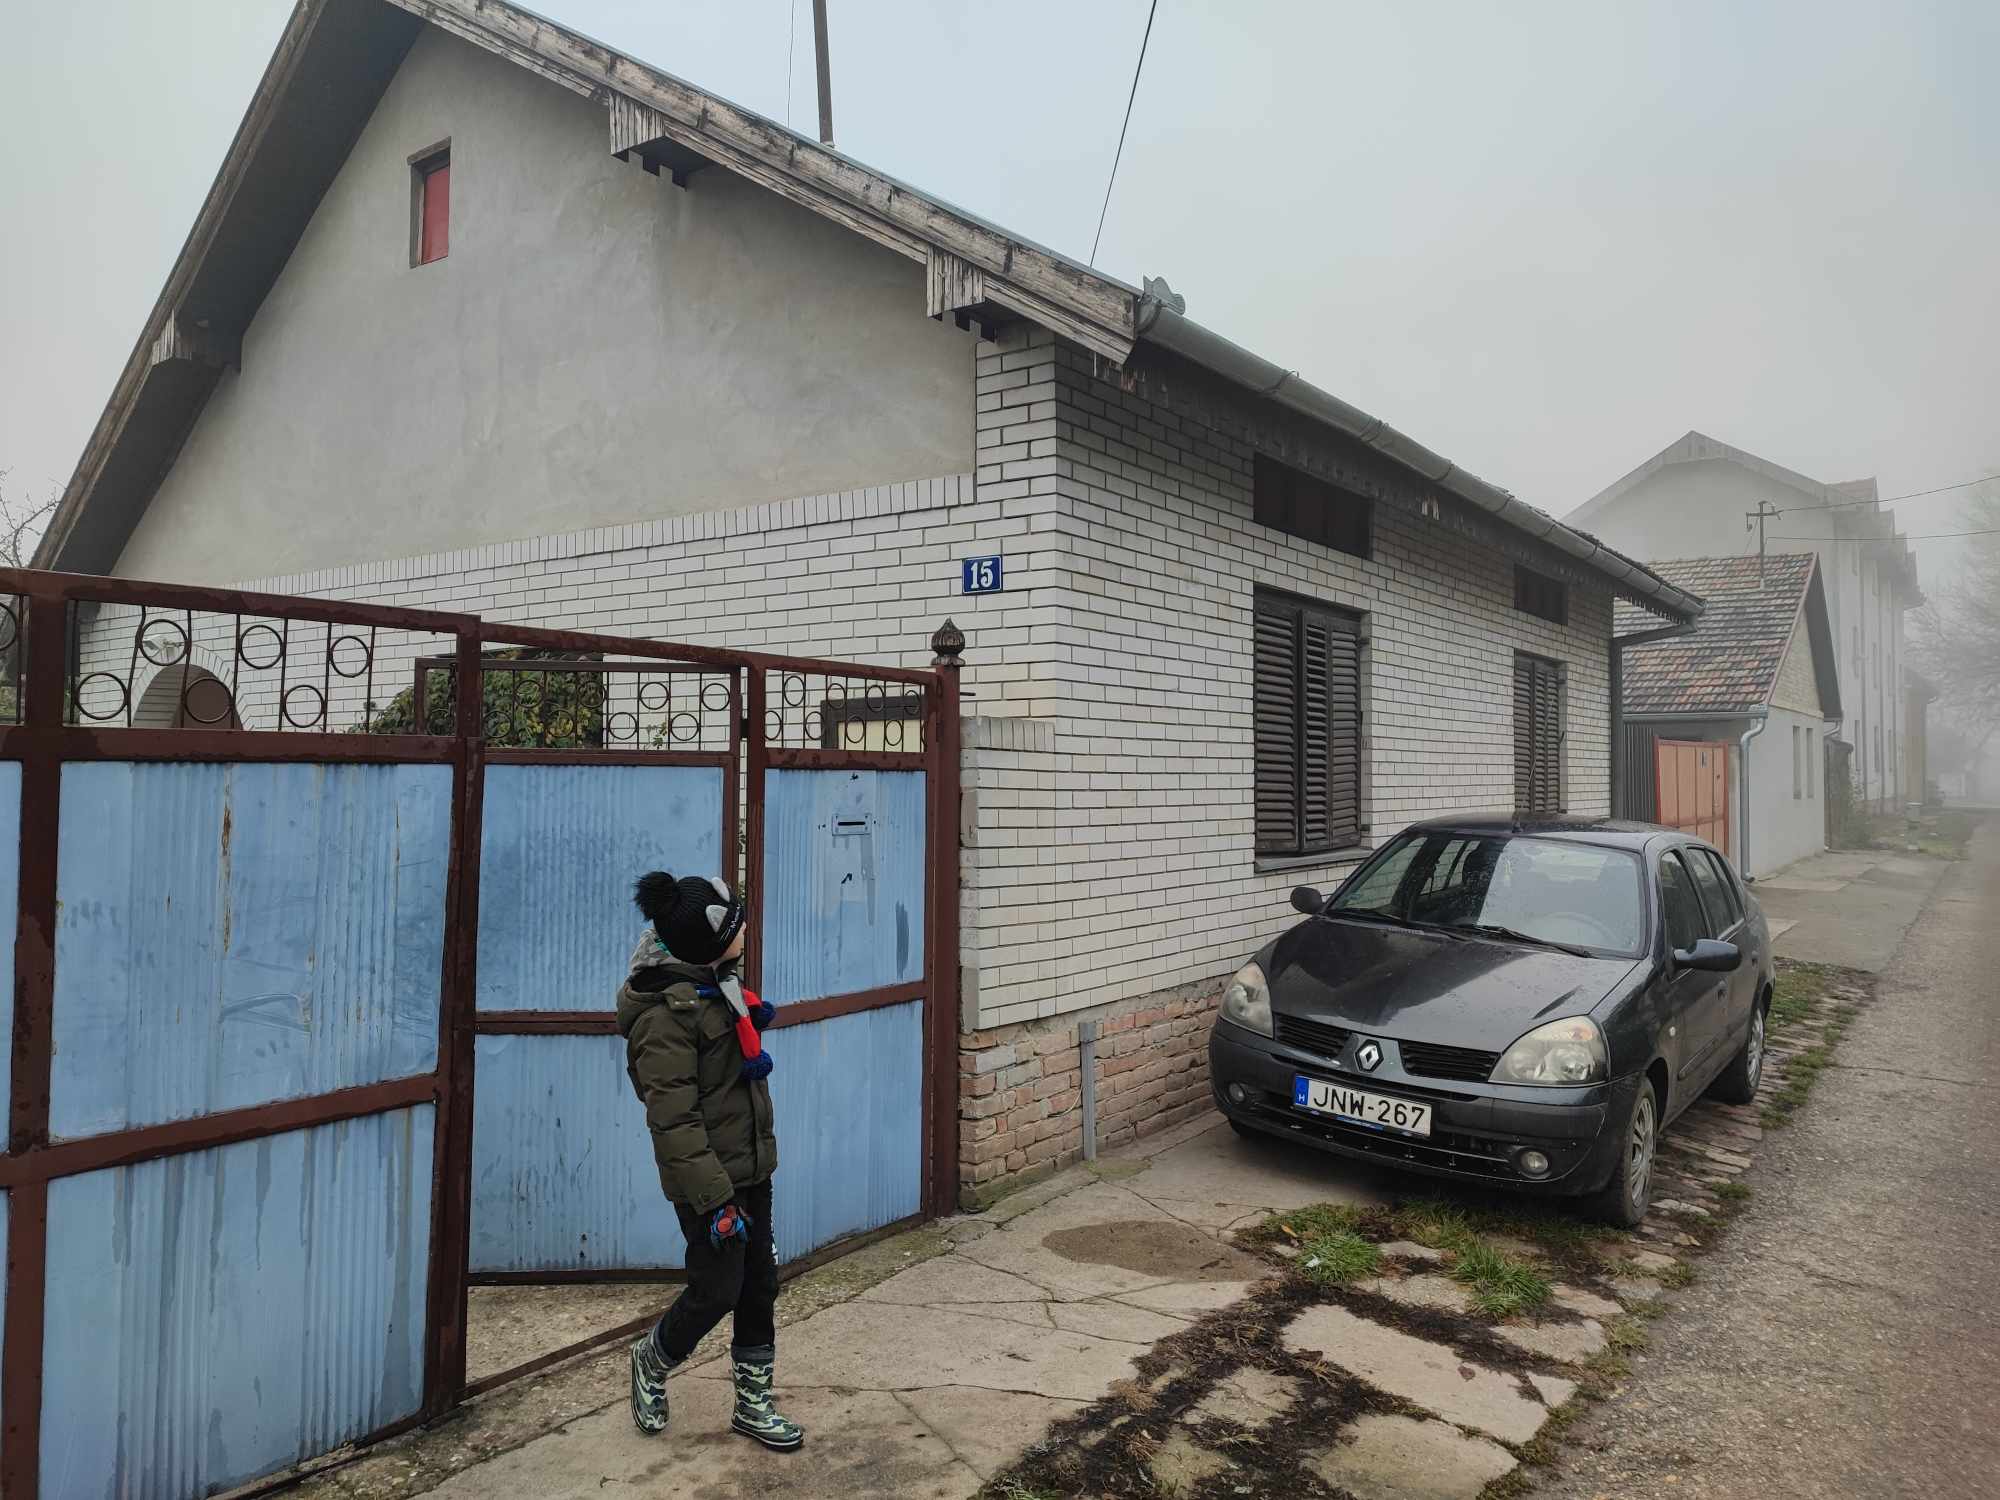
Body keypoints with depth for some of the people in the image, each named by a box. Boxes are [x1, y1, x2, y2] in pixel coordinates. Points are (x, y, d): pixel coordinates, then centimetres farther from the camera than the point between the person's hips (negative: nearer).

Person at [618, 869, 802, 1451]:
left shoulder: (715, 986, 6)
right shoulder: (666, 1012, -23)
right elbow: (674, 1120, -24)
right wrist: (715, 1199, -25)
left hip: (749, 1167, 9)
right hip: (708, 1179, -9)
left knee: (759, 1285, 13)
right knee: (716, 1291, 3)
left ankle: (753, 1403, 29)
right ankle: (651, 1364, 33)